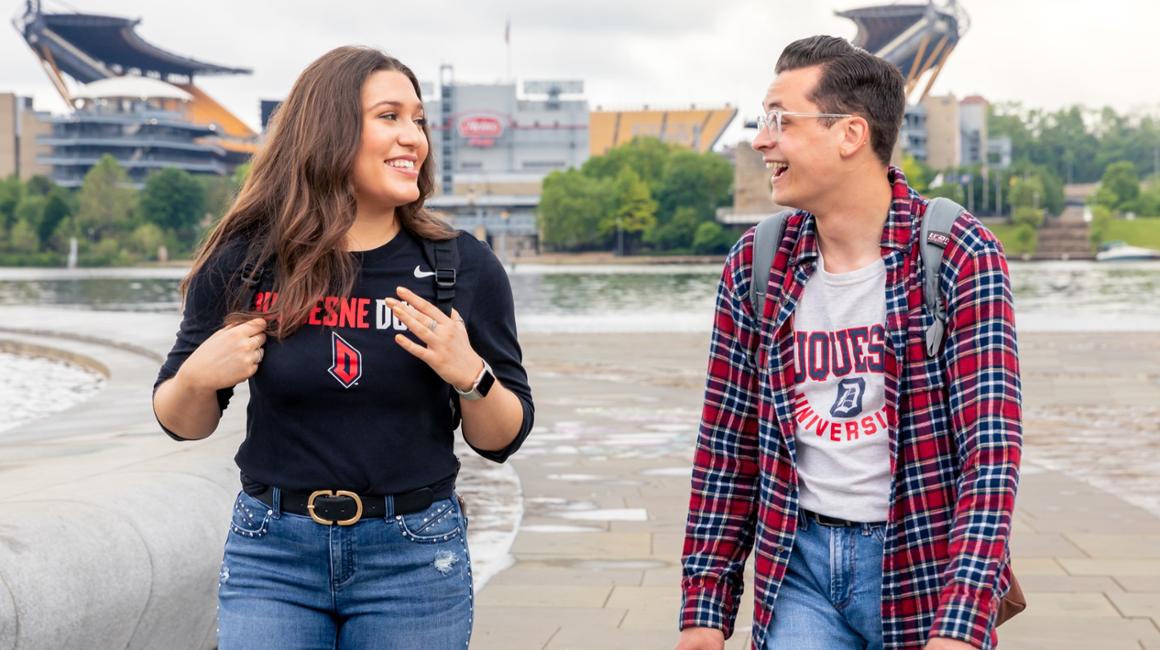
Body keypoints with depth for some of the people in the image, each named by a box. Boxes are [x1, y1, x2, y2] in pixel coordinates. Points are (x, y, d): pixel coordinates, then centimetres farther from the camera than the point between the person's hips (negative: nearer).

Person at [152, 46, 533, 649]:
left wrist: (469, 374, -16)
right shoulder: (243, 263, -3)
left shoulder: (463, 268, -4)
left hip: (415, 555, 0)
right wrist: (196, 378, -12)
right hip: (271, 554, 0)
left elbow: (501, 440, 2)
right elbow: (182, 424, 8)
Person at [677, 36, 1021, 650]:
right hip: (798, 561, 3)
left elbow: (991, 447, -16)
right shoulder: (753, 266, 2)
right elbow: (727, 449, 7)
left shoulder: (960, 259, -10)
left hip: (921, 565, -3)